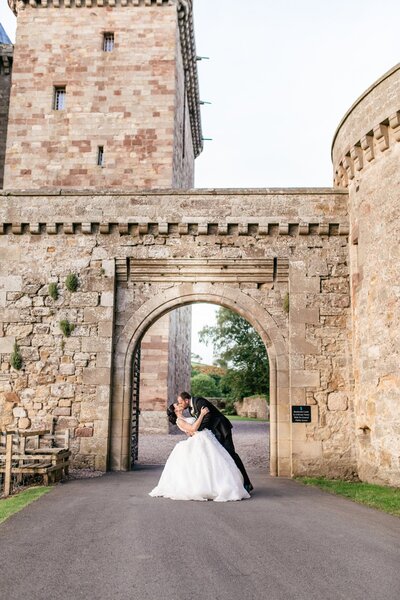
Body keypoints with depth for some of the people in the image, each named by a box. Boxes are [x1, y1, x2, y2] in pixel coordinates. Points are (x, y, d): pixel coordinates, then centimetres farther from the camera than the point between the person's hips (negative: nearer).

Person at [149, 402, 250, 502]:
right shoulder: (179, 421, 1)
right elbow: (193, 428, -11)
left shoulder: (188, 418, 27)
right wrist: (202, 414, -9)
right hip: (200, 440, -8)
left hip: (209, 438, 8)